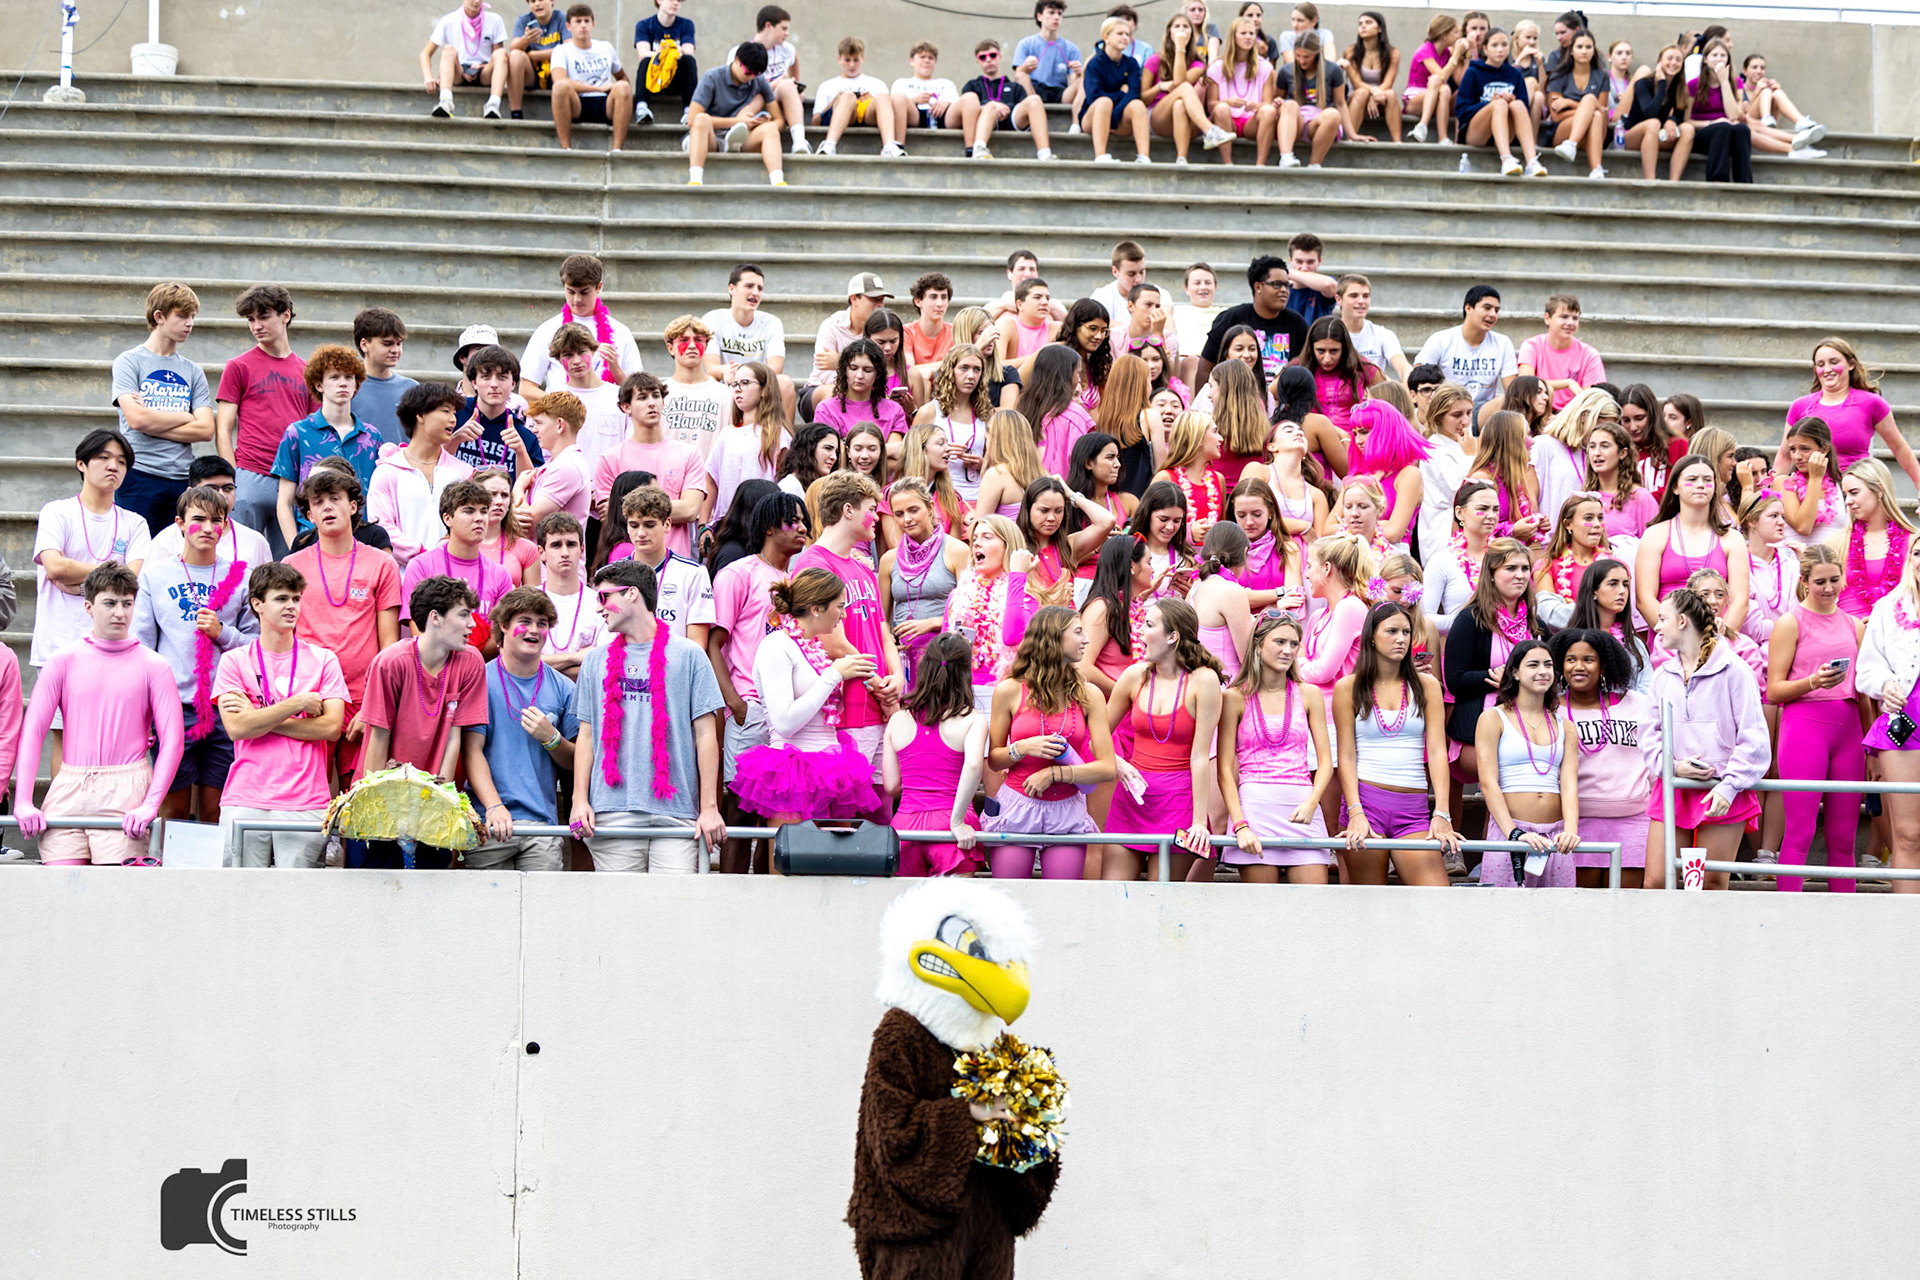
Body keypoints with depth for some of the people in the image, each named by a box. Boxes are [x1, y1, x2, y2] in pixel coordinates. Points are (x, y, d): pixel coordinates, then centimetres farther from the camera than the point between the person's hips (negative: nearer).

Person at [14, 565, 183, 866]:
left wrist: (150, 805, -10)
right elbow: (32, 730, 5)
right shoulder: (63, 661, 9)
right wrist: (23, 801, -5)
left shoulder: (153, 666, 5)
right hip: (68, 792, 2)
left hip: (125, 793, -2)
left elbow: (172, 740, 1)